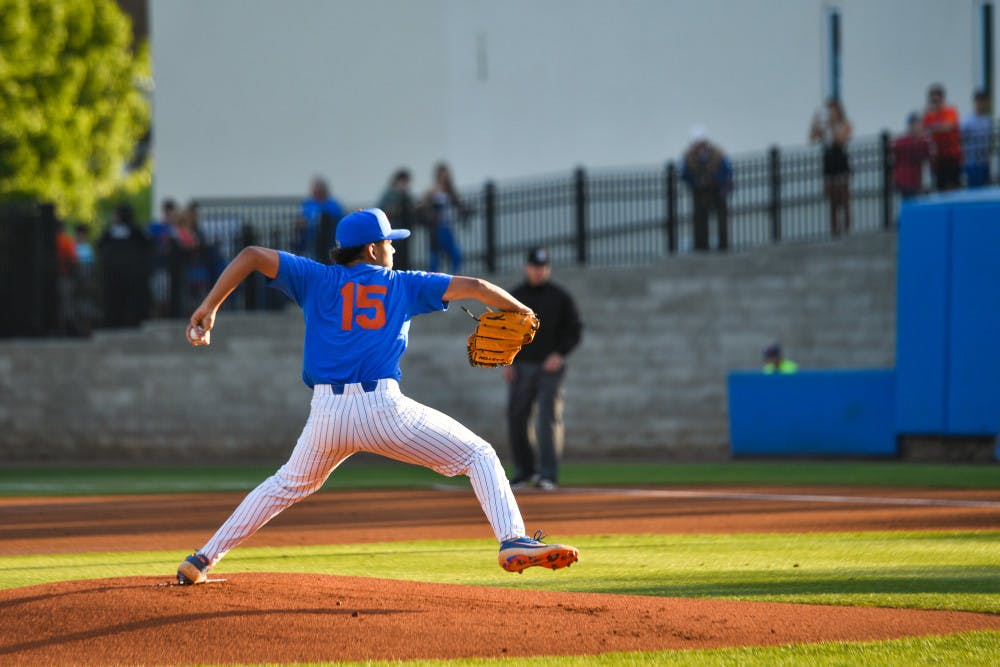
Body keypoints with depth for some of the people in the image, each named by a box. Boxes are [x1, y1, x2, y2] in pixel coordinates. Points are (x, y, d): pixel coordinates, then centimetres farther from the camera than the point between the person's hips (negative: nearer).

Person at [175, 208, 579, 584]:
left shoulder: (316, 279, 16)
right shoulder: (403, 285, 14)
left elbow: (252, 256, 9)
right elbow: (472, 287, 13)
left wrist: (209, 307, 8)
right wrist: (523, 314, 25)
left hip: (326, 413, 3)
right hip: (383, 409, -3)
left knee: (288, 485, 27)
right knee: (479, 456, 8)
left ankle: (203, 559, 25)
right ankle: (513, 541, -13)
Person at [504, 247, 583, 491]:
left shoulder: (560, 297, 2)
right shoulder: (515, 296, 9)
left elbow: (574, 331, 3)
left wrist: (560, 354, -12)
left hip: (550, 366, -3)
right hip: (522, 368, 3)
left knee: (548, 419, -12)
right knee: (516, 418, 3)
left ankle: (548, 474, -15)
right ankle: (524, 469, 16)